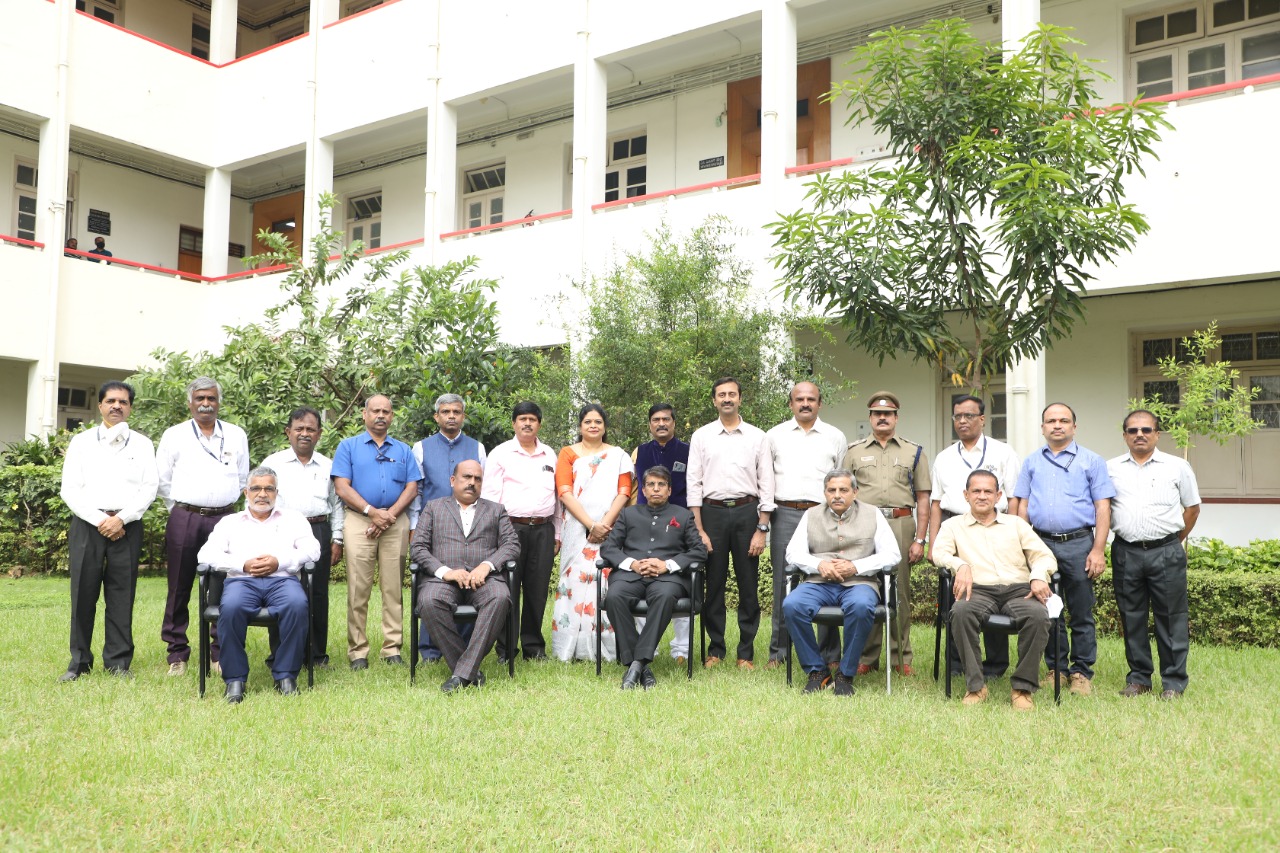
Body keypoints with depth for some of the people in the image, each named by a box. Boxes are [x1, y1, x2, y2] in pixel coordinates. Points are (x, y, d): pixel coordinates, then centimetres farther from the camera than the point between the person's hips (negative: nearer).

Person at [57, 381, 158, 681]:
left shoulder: (142, 444, 10)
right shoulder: (81, 442, 10)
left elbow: (149, 489, 3)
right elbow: (70, 490, 3)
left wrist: (121, 518, -10)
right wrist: (100, 520, -8)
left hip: (127, 527, 0)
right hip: (87, 524, 0)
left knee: (122, 595, 1)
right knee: (83, 592, 0)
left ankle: (118, 662, 8)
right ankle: (79, 661, 9)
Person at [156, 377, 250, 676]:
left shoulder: (237, 435, 11)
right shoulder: (174, 435, 6)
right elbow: (163, 481, 10)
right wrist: (181, 512, 10)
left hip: (224, 519, 1)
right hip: (184, 519, -1)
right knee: (179, 588, 2)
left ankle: (222, 652, 10)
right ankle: (177, 654, 12)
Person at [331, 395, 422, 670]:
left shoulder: (403, 450, 16)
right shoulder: (348, 446, 10)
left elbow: (412, 487, 7)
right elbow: (342, 487, -1)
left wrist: (390, 514, -8)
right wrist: (372, 512, -11)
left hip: (396, 523, 2)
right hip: (359, 521, -2)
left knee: (393, 589, 1)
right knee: (358, 590, -3)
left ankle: (392, 649, 6)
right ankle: (357, 651, 3)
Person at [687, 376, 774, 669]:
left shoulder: (757, 437, 6)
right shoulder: (701, 436, 6)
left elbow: (766, 484, 4)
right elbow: (694, 484, 3)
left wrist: (762, 529, -4)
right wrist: (699, 531, -4)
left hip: (747, 511, 0)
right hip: (712, 512, 0)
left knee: (748, 585, 3)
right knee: (714, 585, 5)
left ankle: (746, 653, 14)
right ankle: (716, 649, 18)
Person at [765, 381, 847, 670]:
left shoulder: (835, 437, 11)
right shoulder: (775, 435, 12)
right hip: (785, 514, 0)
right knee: (783, 583, 3)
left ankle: (830, 654, 7)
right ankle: (778, 651, 11)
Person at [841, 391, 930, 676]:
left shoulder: (914, 452, 12)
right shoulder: (854, 452, 13)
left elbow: (923, 499, 8)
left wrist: (920, 540, 0)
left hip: (901, 525, 0)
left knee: (900, 592, 3)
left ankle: (901, 658, 11)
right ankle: (867, 657, 9)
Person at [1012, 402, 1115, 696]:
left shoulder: (1091, 461, 6)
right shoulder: (1032, 462, 14)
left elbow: (1102, 508, 0)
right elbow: (1023, 507, 13)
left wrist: (1098, 550, -8)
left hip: (1078, 544, -2)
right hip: (1041, 544, 2)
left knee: (1081, 614, 2)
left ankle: (1081, 672, 11)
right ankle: (1055, 669, 17)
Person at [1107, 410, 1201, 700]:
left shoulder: (1177, 467, 5)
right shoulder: (1110, 468, 7)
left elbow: (1192, 507, 11)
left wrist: (1174, 542, 7)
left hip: (1166, 553, -2)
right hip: (1126, 553, 2)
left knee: (1171, 619, 2)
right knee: (1131, 618, 9)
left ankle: (1173, 681, 11)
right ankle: (1139, 678, 20)